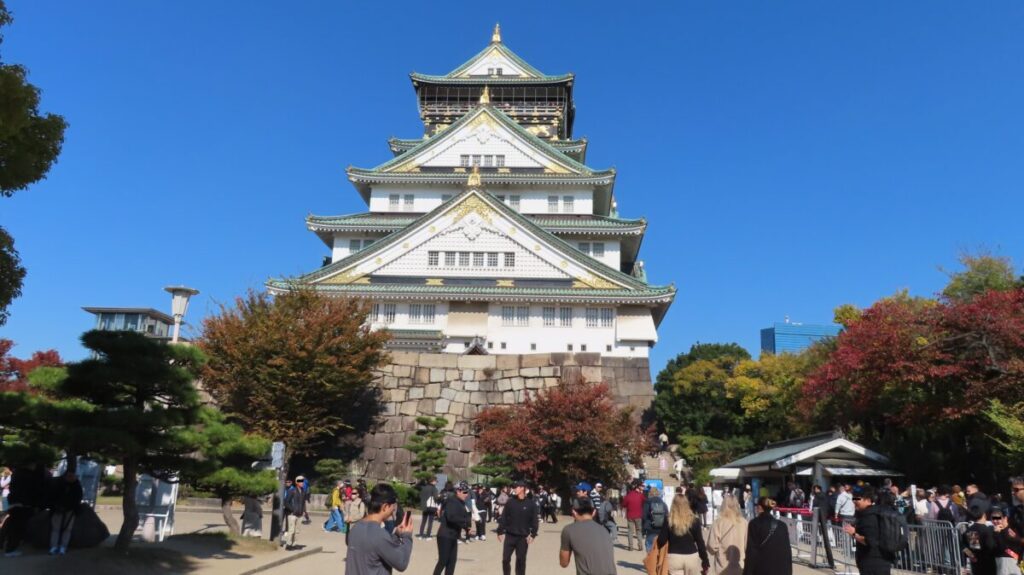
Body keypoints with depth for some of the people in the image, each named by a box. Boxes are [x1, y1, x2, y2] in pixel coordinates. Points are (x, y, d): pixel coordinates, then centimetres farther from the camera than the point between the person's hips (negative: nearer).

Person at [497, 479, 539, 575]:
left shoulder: (531, 503, -5)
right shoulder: (510, 502, 0)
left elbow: (534, 520, -3)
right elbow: (503, 518, 3)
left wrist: (533, 534, -10)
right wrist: (500, 531, 0)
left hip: (523, 537, -2)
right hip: (509, 536, 2)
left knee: (521, 560, 6)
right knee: (505, 559, 3)